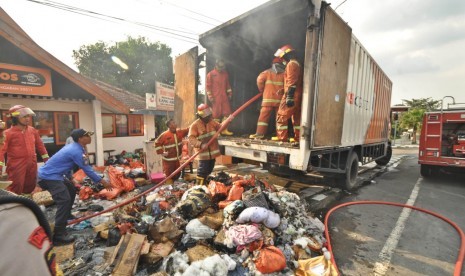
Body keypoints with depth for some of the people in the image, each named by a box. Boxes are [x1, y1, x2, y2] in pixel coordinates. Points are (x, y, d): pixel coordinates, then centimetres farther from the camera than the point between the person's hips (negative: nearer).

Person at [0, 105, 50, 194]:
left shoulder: (33, 130, 6)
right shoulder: (8, 133, -11)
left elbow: (40, 145, 15)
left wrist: (47, 160, 15)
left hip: (32, 165, 5)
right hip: (16, 166, -5)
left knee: (29, 189, 18)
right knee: (15, 190, -3)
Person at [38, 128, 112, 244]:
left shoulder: (73, 147, 9)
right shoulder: (77, 151, -22)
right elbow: (88, 170, -19)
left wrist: (69, 177, 34)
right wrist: (102, 181, -13)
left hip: (52, 174, 11)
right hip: (49, 177, -11)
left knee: (71, 190, 22)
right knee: (64, 199, -20)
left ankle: (66, 216, 39)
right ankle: (58, 234, -20)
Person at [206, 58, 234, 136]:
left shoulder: (225, 73, 14)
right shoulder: (211, 74, -1)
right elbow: (208, 86, -4)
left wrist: (229, 93, 15)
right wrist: (210, 96, -10)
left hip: (224, 97, 5)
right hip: (216, 98, -5)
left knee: (227, 113, 2)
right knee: (216, 114, -2)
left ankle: (224, 130, 10)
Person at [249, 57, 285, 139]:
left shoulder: (267, 72, 7)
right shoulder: (284, 73, 7)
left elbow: (259, 80, -5)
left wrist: (262, 90, 8)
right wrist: (282, 91, 9)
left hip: (268, 99, -1)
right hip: (279, 100, 1)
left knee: (263, 116, 0)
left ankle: (260, 133, -4)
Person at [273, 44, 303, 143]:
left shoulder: (291, 64, -7)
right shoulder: (297, 64, 23)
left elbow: (292, 82, -19)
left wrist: (289, 96, -24)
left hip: (292, 96, -10)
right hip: (298, 96, 10)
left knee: (281, 116, -6)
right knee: (297, 117, 10)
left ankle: (282, 137, -6)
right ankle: (298, 138, 14)